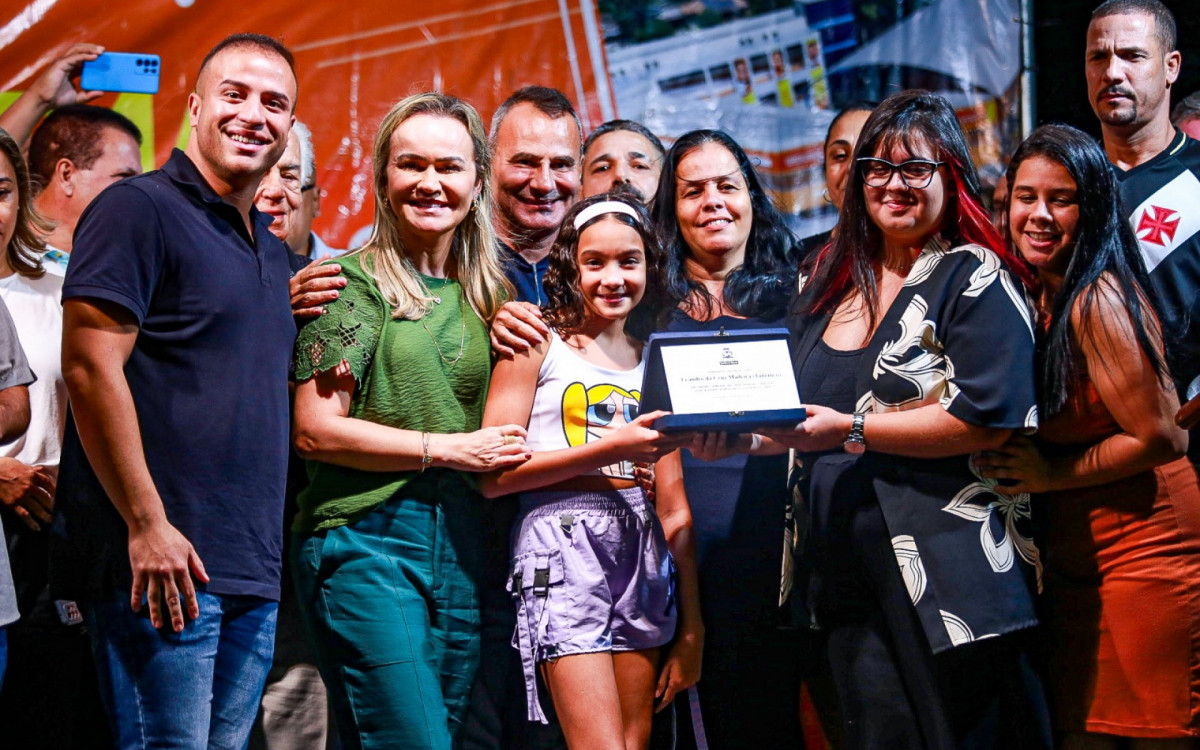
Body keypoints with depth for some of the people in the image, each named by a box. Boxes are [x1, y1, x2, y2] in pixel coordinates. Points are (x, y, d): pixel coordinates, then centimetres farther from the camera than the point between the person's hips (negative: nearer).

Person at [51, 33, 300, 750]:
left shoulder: (276, 251, 19)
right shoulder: (140, 209, -6)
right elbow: (91, 366, -14)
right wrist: (147, 525, -17)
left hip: (254, 578, 8)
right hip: (162, 562, -8)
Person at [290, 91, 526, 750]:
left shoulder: (485, 294, 14)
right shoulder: (353, 281, -2)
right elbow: (314, 430, -9)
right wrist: (449, 448, -10)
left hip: (461, 548, 6)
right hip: (365, 542, -6)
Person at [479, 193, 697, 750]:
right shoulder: (538, 345, 1)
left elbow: (673, 503, 15)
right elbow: (494, 475, -7)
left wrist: (692, 625, 12)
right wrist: (608, 449, -15)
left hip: (641, 548, 5)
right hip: (563, 541, -5)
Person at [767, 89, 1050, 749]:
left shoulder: (973, 279, -4)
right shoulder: (829, 283, 15)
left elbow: (987, 418, -16)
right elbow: (803, 414, 24)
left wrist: (852, 430, -16)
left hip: (950, 568, -6)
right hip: (846, 566, 6)